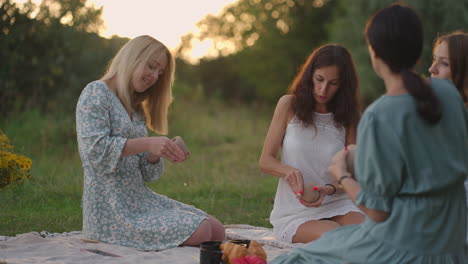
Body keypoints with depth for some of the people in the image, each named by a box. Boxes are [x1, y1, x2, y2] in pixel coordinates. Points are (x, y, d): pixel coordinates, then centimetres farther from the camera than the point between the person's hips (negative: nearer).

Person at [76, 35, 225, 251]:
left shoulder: (136, 110, 21)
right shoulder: (96, 93, -4)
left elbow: (144, 172, 15)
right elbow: (95, 149, -20)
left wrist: (156, 154, -6)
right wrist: (147, 143, -26)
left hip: (140, 199, 9)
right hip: (111, 209, -9)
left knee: (216, 231, -5)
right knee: (199, 232, -20)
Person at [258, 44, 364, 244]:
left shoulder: (347, 118, 5)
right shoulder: (289, 105, 0)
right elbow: (265, 161, -1)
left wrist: (329, 189, -20)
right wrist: (290, 171, -23)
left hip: (337, 204, 3)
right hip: (294, 212, -2)